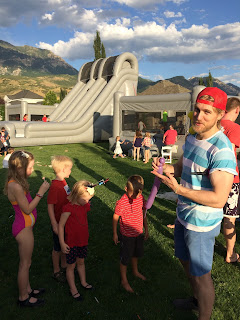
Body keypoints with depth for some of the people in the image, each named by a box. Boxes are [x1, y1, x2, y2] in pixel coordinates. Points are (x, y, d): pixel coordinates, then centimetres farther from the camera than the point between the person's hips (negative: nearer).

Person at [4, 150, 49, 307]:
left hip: (25, 226, 9)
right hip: (23, 229, -9)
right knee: (25, 264, 9)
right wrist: (41, 192, -20)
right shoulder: (16, 187, -28)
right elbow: (27, 209, -22)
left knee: (25, 261, 24)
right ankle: (23, 298, 29)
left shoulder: (15, 182, 1)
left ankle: (27, 289, 42)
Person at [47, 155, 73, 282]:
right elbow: (50, 207, -24)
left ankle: (64, 265, 43)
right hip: (59, 222, -8)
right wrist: (55, 225, -22)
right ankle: (56, 271, 30)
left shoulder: (63, 182, 1)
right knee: (57, 248, 11)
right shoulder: (54, 186, -26)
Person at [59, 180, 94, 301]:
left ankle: (83, 282, 43)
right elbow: (61, 225, -18)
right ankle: (73, 289, 27)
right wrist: (62, 243, -16)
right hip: (71, 242, -6)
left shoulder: (85, 205, -3)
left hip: (83, 240, 6)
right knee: (71, 265, 11)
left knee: (81, 262, 24)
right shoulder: (68, 208, -25)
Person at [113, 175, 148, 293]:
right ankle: (124, 280, 31)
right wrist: (115, 234, -5)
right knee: (125, 258, 11)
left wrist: (146, 229, 12)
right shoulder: (121, 202, -27)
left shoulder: (141, 198, -10)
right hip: (127, 236, -6)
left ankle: (135, 271, 52)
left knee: (136, 254, 26)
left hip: (139, 234, 6)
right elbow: (115, 218, -14)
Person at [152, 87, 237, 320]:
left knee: (201, 274, 10)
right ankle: (196, 299, 55)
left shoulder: (221, 150, -27)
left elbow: (219, 199, -30)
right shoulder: (191, 138, 1)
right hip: (184, 214, 9)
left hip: (202, 223, -9)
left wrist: (178, 189, -30)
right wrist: (168, 168, -7)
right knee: (185, 260, 28)